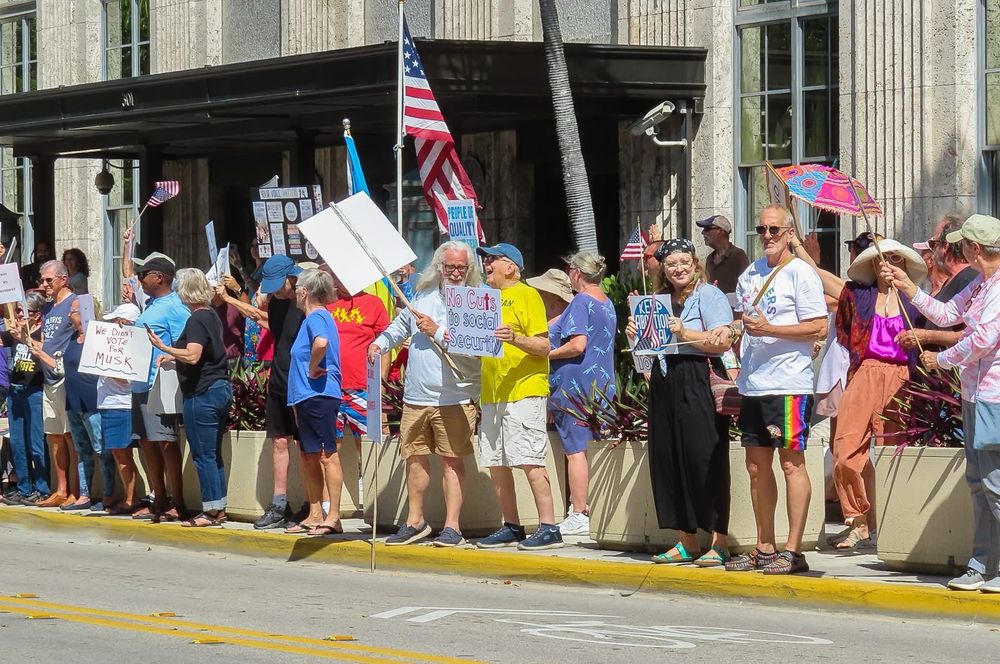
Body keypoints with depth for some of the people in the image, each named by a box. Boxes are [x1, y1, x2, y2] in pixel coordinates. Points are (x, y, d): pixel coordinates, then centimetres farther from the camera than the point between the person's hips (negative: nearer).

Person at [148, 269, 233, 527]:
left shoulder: (196, 320, -15)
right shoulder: (212, 316, 14)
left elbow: (193, 357, -25)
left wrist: (163, 348, -20)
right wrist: (172, 357, 25)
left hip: (202, 392, -10)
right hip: (221, 388, 10)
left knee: (203, 455, -5)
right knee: (214, 454, 13)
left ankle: (211, 511, -4)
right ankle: (219, 508, 15)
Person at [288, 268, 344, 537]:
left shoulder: (316, 317, -12)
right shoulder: (314, 317, 19)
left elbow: (321, 343, -33)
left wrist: (312, 369, -20)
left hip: (318, 394, -11)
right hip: (307, 396, 11)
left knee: (327, 454, -8)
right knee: (309, 456, 13)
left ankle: (333, 517, -8)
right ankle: (314, 515, 19)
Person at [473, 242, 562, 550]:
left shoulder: (526, 295, -4)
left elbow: (544, 346, -11)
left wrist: (515, 338, -27)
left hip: (524, 390, -8)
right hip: (493, 394, 8)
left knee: (530, 461, -12)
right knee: (496, 464, 7)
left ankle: (548, 528, -11)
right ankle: (511, 527, 15)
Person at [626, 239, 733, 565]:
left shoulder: (709, 295, -3)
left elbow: (722, 342, -14)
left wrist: (685, 334, -20)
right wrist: (635, 336, 10)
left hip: (699, 386, -8)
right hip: (664, 386, 8)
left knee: (705, 461, -10)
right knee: (667, 461, 7)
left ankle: (719, 542, -7)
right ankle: (687, 542, 15)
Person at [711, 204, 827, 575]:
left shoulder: (800, 273, -6)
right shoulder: (750, 274, 16)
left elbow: (819, 328, -13)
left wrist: (768, 329, -19)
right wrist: (731, 332, 7)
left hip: (788, 384, -8)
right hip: (753, 384, 8)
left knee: (791, 462, -5)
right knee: (757, 465, 10)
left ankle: (793, 551, -4)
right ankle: (764, 549, 18)